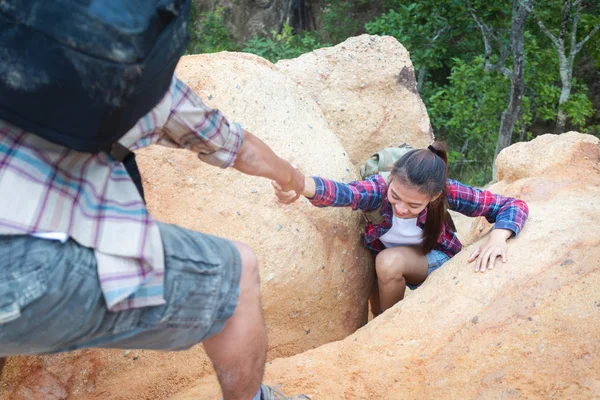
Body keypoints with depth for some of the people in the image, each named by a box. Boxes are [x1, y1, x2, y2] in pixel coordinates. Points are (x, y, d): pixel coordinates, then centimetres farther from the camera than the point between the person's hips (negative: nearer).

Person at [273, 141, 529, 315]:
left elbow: (514, 206, -24)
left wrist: (498, 237, -46)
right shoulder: (380, 188, -32)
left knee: (389, 261, -29)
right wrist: (302, 185, -77)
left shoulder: (446, 191, -31)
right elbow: (343, 193, -55)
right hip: (385, 262, 3)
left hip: (434, 260, -2)